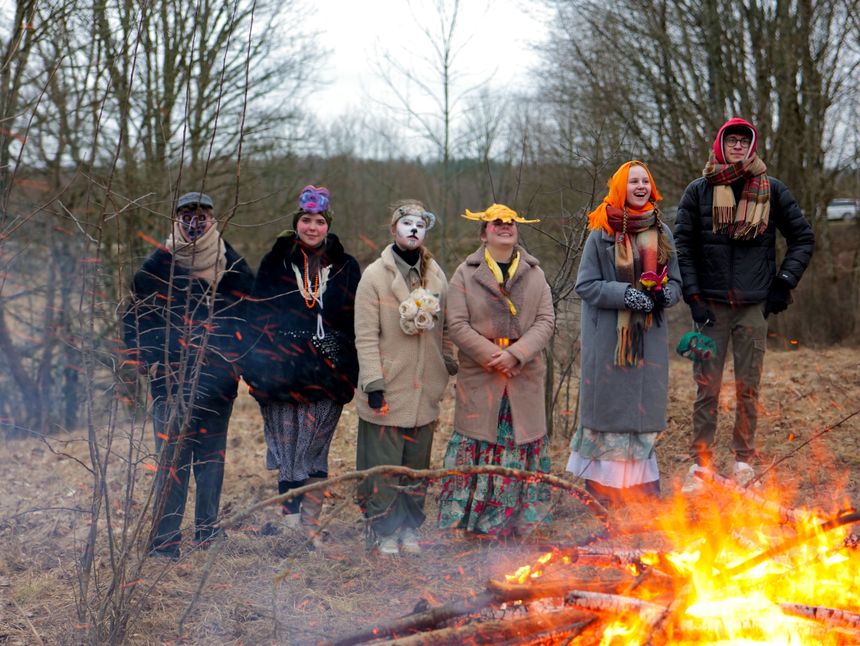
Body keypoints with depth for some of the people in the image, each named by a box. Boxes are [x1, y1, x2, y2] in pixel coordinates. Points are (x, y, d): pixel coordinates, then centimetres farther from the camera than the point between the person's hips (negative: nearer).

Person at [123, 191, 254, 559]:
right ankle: (164, 540, -5)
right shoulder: (157, 265, 1)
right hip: (171, 377, -3)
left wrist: (239, 359, 6)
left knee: (212, 454, 9)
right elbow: (135, 317, 5)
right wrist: (149, 360, -4)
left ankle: (207, 531, 21)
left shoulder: (233, 267, 7)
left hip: (219, 377, 3)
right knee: (172, 456, -8)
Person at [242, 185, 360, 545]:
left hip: (328, 376, 1)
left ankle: (309, 522, 10)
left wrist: (349, 369, -1)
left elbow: (357, 323, 9)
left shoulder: (345, 268, 8)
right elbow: (257, 315, 5)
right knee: (288, 448, -1)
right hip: (283, 376, 0)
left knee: (314, 449, 3)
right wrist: (259, 365, -3)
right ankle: (292, 520, 5)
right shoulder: (275, 263, 6)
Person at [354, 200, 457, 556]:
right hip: (389, 390, -4)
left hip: (424, 392, 4)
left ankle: (409, 527, 22)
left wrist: (453, 367, 11)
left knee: (417, 463, 10)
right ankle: (385, 531, 12)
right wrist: (373, 384, -13)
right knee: (384, 465, 0)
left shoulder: (436, 275, 10)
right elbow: (366, 336, -8)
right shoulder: (375, 275, -5)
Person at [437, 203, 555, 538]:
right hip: (479, 377, -2)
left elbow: (546, 321, 0)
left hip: (525, 377, 2)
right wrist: (492, 356, -15)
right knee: (476, 446, -2)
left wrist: (516, 354, -14)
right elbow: (457, 324, -5)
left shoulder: (534, 274, 10)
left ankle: (515, 520, 13)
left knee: (522, 447, 4)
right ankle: (470, 515, 7)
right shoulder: (465, 273, 3)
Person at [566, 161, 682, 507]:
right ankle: (603, 487, 8)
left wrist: (666, 293, -9)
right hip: (608, 335, -4)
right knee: (609, 405, -1)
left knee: (644, 408, 6)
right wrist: (625, 294, -19)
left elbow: (676, 282, 14)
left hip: (649, 336, 4)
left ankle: (641, 485, 16)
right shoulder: (602, 234, -4)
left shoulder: (662, 232, 8)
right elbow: (585, 284, -6)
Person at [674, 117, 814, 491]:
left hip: (754, 306, 1)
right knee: (707, 387, 1)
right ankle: (701, 462, 8)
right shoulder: (699, 191, 4)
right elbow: (682, 247, 3)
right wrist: (693, 297, -6)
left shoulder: (771, 190, 6)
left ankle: (744, 460, 16)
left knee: (748, 387, 5)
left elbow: (803, 237, 12)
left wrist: (784, 282, 3)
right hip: (711, 305, -1)